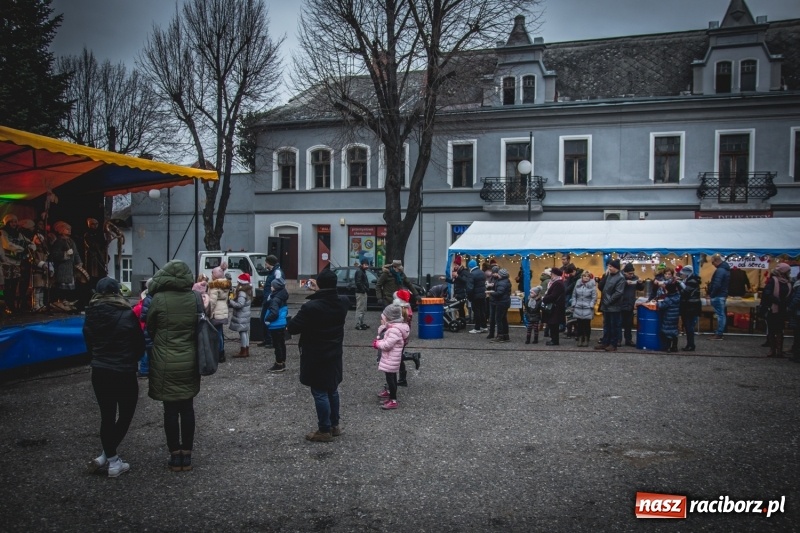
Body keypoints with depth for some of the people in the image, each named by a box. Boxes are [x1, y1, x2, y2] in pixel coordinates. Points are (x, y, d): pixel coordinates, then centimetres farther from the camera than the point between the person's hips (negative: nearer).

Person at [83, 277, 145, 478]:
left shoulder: (91, 316, -1)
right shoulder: (127, 315, -12)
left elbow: (89, 344, 7)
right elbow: (140, 344, -4)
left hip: (99, 372, 4)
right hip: (124, 373, -4)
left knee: (107, 416, 13)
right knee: (125, 415, 11)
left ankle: (110, 458, 17)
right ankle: (107, 457, 6)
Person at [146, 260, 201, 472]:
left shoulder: (159, 299, -11)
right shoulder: (195, 298, -4)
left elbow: (149, 328, 1)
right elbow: (201, 328, 5)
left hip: (166, 363, -3)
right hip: (189, 361, 3)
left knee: (170, 409, 8)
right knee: (187, 408, 12)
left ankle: (175, 457, 16)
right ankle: (187, 456, 19)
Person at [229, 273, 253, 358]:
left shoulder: (242, 292, -20)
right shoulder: (248, 291, 10)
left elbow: (240, 304, -27)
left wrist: (230, 302, -18)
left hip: (241, 316, -10)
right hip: (246, 315, 10)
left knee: (242, 332, -5)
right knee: (246, 332, 14)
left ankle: (243, 352, 0)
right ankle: (246, 351, 20)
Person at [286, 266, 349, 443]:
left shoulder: (310, 307, -25)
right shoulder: (343, 302, -5)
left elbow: (292, 328, -18)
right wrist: (318, 291, 18)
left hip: (315, 357, -7)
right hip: (334, 355, 7)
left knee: (320, 393, 4)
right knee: (332, 390, 20)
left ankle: (325, 431, 12)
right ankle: (334, 425, 31)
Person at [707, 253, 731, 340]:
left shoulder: (720, 270, -19)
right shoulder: (726, 269, 14)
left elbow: (717, 285, -25)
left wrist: (711, 294, -15)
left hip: (718, 296, -10)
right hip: (723, 294, 10)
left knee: (720, 314, -7)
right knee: (721, 314, 14)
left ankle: (719, 334, -5)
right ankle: (719, 332, 21)